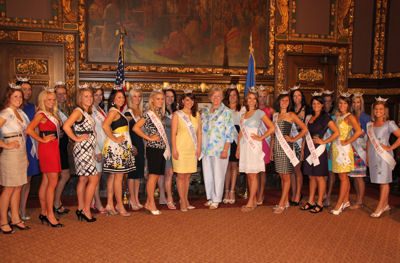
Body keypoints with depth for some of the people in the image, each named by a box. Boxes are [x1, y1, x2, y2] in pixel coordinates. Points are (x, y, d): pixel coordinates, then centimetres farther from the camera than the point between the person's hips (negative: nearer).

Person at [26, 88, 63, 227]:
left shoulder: (52, 114, 17)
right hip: (46, 148, -8)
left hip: (54, 148, 8)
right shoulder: (41, 114, -8)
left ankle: (44, 212, 19)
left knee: (46, 182, 12)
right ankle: (50, 215, -2)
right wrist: (42, 140, -13)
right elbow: (29, 130, -21)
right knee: (52, 182, -8)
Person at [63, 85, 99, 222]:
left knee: (83, 180, 12)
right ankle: (86, 210, 1)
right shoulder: (78, 111, -11)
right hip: (82, 149, -9)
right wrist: (76, 139, -15)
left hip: (88, 149, 9)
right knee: (94, 179, -8)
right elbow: (66, 126, -25)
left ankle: (81, 208, 20)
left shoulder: (87, 112, 16)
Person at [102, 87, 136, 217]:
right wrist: (114, 139, -18)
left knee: (113, 176, 10)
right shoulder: (113, 111, -10)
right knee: (118, 176, -5)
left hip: (122, 147, 9)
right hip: (116, 147, -9)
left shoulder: (118, 111, 19)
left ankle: (110, 205, 16)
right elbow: (105, 125, -26)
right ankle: (120, 206, 2)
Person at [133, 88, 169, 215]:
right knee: (153, 175, -3)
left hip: (161, 148, 8)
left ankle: (148, 203, 20)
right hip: (153, 148, -8)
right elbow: (135, 128, -17)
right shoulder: (148, 114, -9)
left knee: (156, 176, 10)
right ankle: (152, 205, 5)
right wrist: (148, 138, -11)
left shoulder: (161, 113, 14)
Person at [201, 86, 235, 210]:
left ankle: (216, 200, 12)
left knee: (218, 175, 0)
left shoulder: (226, 112, -4)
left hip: (219, 149, -5)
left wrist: (225, 150, -14)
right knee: (207, 174, 10)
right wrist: (199, 147, 12)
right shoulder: (205, 111, 12)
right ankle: (210, 197, 24)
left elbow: (230, 132, -8)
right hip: (206, 148, 5)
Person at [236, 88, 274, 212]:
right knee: (248, 175, 7)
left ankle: (250, 203, 0)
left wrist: (260, 138, -7)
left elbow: (272, 128, -6)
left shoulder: (259, 113, -1)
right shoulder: (243, 114, 16)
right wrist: (238, 148, 15)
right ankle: (254, 200, 16)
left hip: (254, 146, -6)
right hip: (244, 146, 6)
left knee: (253, 175, -5)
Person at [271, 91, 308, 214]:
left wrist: (293, 139, -5)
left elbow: (305, 129, -5)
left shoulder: (291, 115, -1)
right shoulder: (275, 115, 14)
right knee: (282, 176, 9)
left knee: (286, 176, -2)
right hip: (277, 148, 6)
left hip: (286, 147, -5)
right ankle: (286, 202, 18)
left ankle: (281, 204, 1)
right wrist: (271, 150, 14)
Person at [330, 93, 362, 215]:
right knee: (344, 177, 14)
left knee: (343, 177, -2)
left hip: (344, 149, -7)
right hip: (336, 148, 7)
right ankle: (346, 201, 22)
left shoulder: (350, 117, -9)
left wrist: (347, 142, -16)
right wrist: (331, 146, 11)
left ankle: (339, 204, 2)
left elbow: (358, 131, -22)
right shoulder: (337, 115, 13)